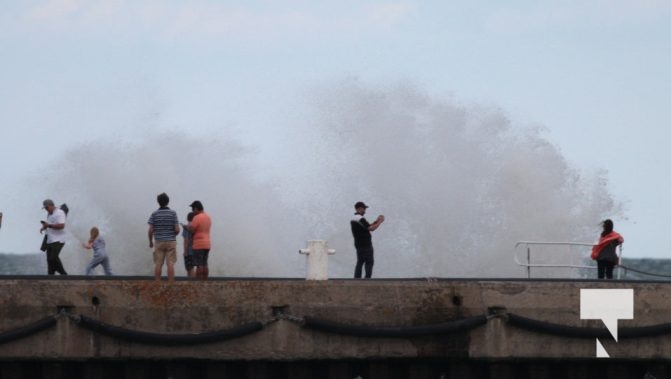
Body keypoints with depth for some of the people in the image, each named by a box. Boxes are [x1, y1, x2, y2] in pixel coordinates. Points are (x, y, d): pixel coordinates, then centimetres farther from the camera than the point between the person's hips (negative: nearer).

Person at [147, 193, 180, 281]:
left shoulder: (154, 214, -2)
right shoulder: (173, 213, -4)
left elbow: (150, 230, -5)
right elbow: (177, 229, -7)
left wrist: (150, 242, 9)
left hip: (159, 242, 1)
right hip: (171, 241, -1)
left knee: (158, 264, 4)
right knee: (170, 264, -1)